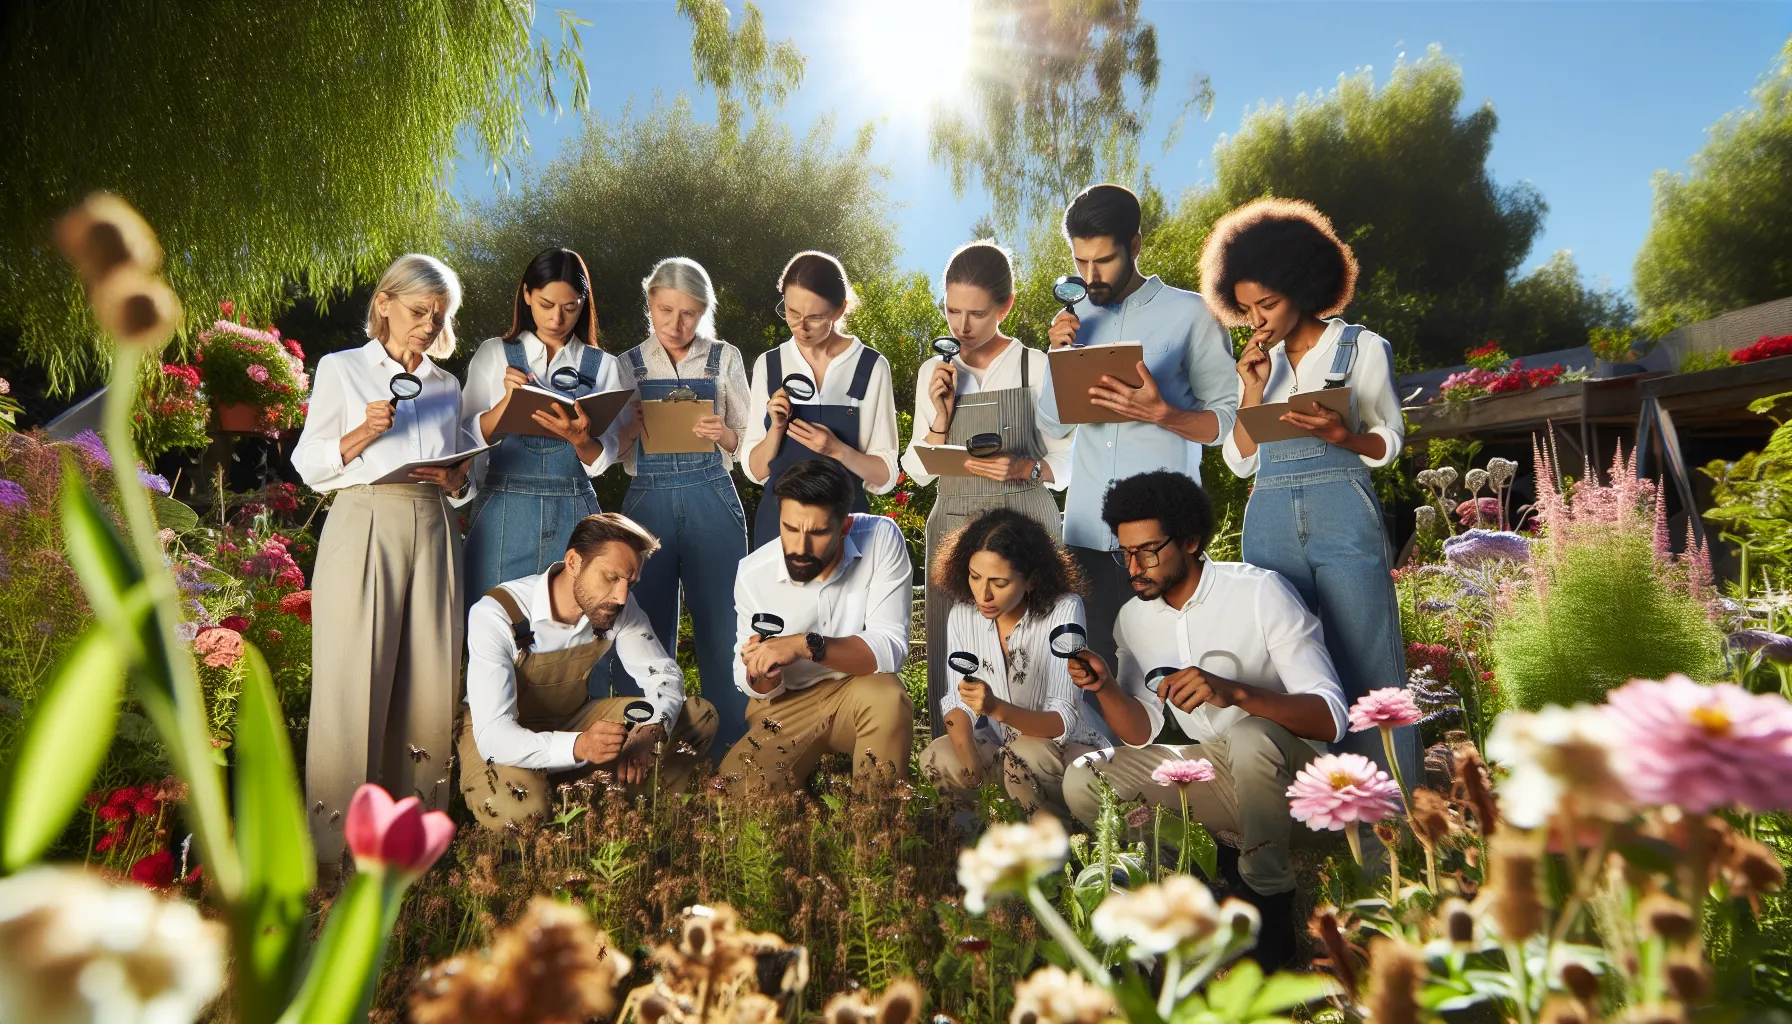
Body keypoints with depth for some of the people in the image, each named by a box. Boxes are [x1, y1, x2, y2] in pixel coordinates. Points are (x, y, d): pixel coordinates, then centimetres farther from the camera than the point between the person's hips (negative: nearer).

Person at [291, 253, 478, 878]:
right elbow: (309, 466, 4)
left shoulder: (447, 385, 19)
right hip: (364, 526, -3)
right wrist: (362, 434, -13)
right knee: (354, 681, -6)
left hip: (433, 532, 4)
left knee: (429, 680, 1)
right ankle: (335, 844, 3)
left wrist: (456, 480, -3)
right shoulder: (340, 369, 8)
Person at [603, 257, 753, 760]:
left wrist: (722, 434, -13)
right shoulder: (629, 365, 11)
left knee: (722, 628, 0)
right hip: (648, 501, 1)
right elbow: (611, 454, 10)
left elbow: (749, 443, 9)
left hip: (711, 504, -1)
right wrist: (632, 427, -11)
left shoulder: (725, 359, 8)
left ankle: (731, 751, 13)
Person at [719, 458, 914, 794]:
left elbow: (890, 648, -24)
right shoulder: (753, 573, -14)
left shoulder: (881, 538, -20)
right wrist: (761, 674, -27)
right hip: (787, 704, 1)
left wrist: (807, 645, -37)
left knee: (888, 697, -35)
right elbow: (759, 688, -3)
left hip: (860, 692, -1)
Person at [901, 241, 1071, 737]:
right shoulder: (933, 372, 8)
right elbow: (919, 471, 8)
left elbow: (1066, 460, 1)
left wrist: (1023, 468, -18)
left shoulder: (1036, 367, -1)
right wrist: (942, 415, -8)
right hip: (954, 529, 3)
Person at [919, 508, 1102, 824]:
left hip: (1065, 747, -3)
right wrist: (975, 778, -26)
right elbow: (957, 701, -8)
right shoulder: (963, 611, -8)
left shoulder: (1063, 611, -22)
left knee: (1026, 755, -34)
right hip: (999, 745, 4)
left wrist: (997, 709, -43)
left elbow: (1063, 721, -24)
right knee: (936, 759, -24)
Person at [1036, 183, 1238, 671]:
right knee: (1095, 658, 7)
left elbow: (1227, 419, -2)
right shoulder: (1076, 317, 12)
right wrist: (1060, 355, -3)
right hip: (1088, 526, 4)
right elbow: (1053, 424, 12)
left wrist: (1161, 414, -20)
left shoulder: (1189, 313, -1)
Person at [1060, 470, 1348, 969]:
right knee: (1082, 781, -12)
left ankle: (1270, 901, -13)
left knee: (1250, 737, -38)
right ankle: (1219, 868, 1)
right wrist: (1105, 688, -19)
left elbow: (1331, 717, -24)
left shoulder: (1259, 592, -18)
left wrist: (1234, 691, -40)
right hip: (1211, 772, 6)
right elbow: (1142, 734, 1)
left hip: (1288, 772, -5)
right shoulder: (1133, 617, -1)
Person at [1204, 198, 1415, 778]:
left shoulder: (1363, 348, 7)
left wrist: (1341, 434, -14)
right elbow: (1240, 461, 12)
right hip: (1271, 525, 3)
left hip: (1343, 518, -3)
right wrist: (1254, 389, 0)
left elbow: (1388, 442, 7)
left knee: (1367, 668, -5)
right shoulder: (1257, 363, 17)